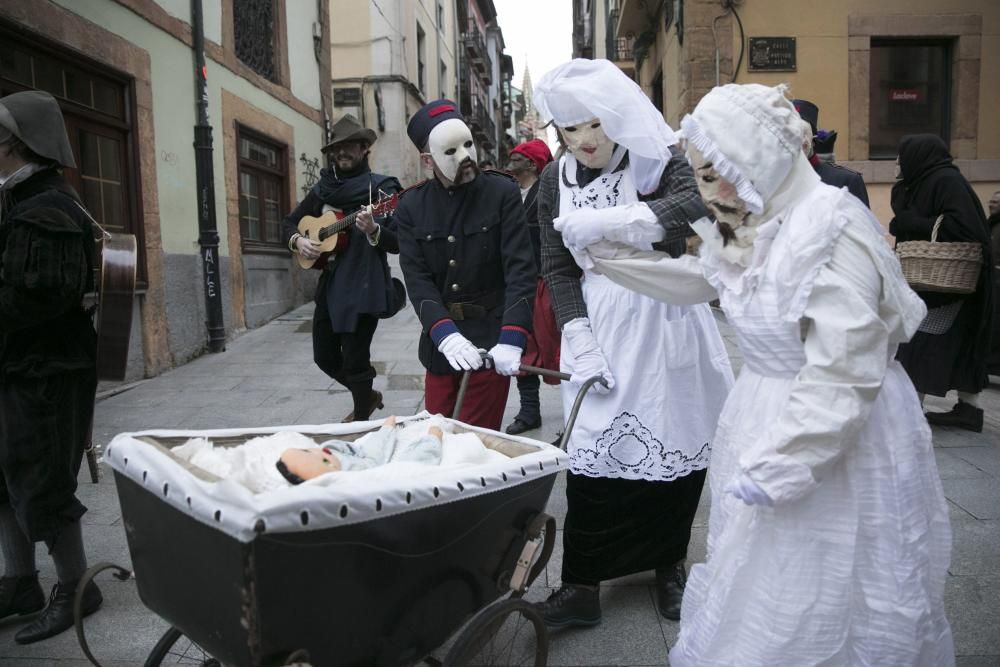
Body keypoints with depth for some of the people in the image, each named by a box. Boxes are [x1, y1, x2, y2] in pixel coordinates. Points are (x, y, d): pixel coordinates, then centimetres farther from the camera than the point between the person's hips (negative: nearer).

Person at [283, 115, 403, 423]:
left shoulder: (382, 188, -6)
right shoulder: (323, 188, 10)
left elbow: (398, 243, -13)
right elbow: (290, 222, 19)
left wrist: (373, 231, -32)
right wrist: (298, 240, -2)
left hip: (364, 287, -7)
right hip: (329, 284, 7)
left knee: (355, 359, -2)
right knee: (324, 356, 15)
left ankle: (361, 421, 18)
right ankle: (367, 396, 38)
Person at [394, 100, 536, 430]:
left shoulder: (502, 193, -5)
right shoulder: (411, 208, 2)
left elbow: (520, 269, -12)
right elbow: (417, 279, -5)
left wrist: (511, 339, -24)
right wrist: (446, 335, -22)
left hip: (491, 340, -3)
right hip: (440, 344, 3)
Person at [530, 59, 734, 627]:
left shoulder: (659, 158, -2)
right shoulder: (556, 180, 6)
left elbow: (699, 204, -22)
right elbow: (558, 268, 3)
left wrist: (602, 222, -31)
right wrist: (580, 342, -10)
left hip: (666, 322, -1)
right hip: (600, 327, 2)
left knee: (675, 446, 5)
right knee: (592, 454, -1)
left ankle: (670, 564, 27)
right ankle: (583, 585, 11)